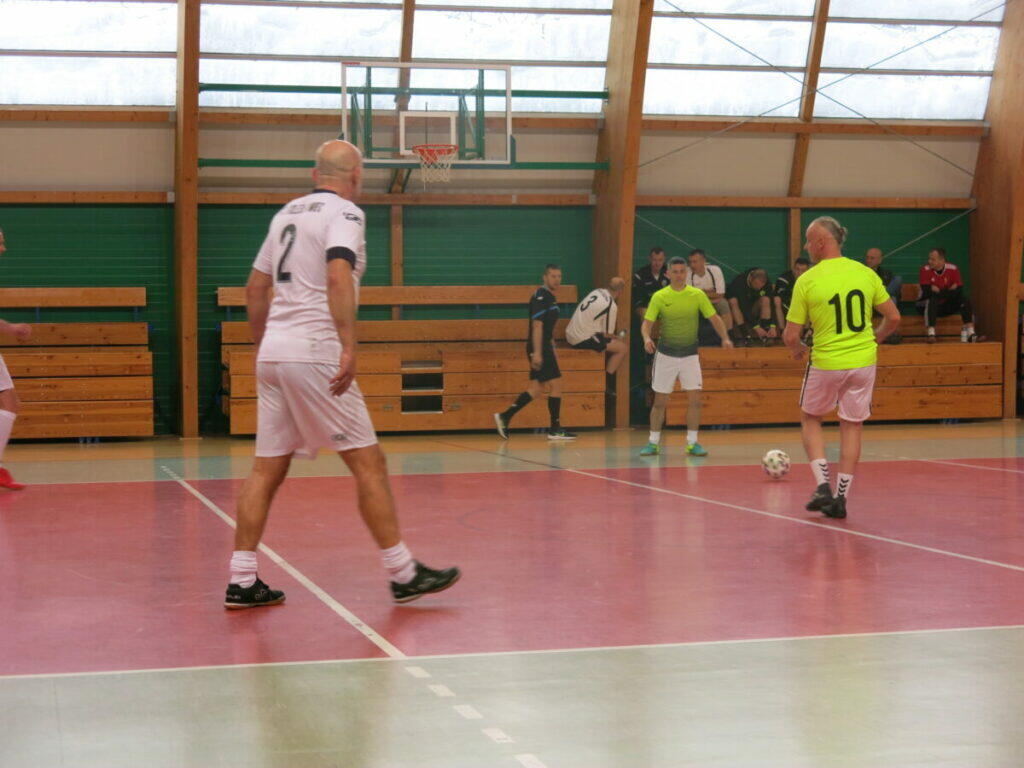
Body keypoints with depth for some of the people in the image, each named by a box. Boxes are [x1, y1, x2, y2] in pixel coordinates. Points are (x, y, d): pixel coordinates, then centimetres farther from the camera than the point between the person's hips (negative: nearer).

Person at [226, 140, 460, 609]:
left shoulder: (288, 213, 19)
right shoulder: (344, 213, -5)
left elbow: (256, 288, 23)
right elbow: (338, 277, -22)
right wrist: (349, 347, -27)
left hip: (272, 354, 8)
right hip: (314, 354, -8)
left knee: (267, 469, 9)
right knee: (368, 463, -2)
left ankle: (242, 582, 7)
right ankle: (403, 575, 1)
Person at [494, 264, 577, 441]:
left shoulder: (549, 297, 18)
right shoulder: (541, 297, -12)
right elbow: (537, 325, -20)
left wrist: (552, 351, 27)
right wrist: (537, 353, -25)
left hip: (544, 348, 10)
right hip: (540, 348, -10)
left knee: (536, 388, 8)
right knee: (556, 384, -6)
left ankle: (504, 417, 7)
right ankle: (555, 429, 0)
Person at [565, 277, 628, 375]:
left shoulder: (597, 291, 8)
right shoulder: (611, 305, -14)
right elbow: (607, 334, -8)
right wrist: (617, 338, 14)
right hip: (583, 340, -9)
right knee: (623, 348, -4)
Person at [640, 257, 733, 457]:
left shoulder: (698, 295, -1)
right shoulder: (659, 297, -3)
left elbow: (714, 318, 0)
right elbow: (647, 323, -5)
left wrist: (725, 338, -16)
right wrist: (647, 338, -27)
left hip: (689, 354, 1)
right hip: (665, 354, -1)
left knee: (694, 399, -7)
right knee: (660, 401, 2)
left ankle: (692, 443, 2)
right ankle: (653, 443, 14)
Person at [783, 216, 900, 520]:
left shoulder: (807, 281, -10)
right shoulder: (866, 273, 0)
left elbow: (791, 336, -8)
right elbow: (893, 318, 4)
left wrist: (797, 349, 14)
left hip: (825, 363, -3)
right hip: (863, 361, 3)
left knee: (810, 419, 19)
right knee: (851, 426, 12)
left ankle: (822, 485, 6)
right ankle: (841, 497, 11)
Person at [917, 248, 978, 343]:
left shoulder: (952, 269, -5)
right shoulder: (926, 270, -11)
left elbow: (959, 290, -13)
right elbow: (927, 291, -22)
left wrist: (938, 291, -19)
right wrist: (948, 292, -16)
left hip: (947, 305, 3)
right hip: (931, 306, -3)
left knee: (964, 298, -19)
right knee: (931, 300, -34)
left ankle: (970, 333, -27)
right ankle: (931, 334, -43)